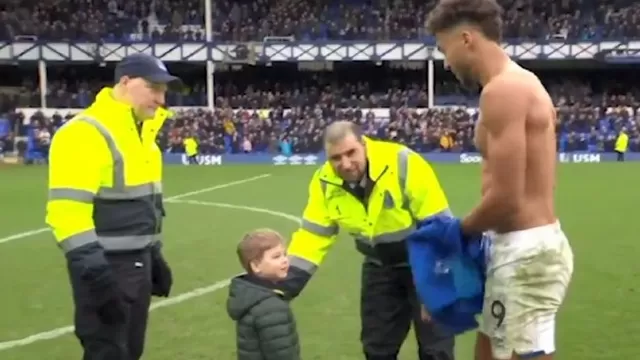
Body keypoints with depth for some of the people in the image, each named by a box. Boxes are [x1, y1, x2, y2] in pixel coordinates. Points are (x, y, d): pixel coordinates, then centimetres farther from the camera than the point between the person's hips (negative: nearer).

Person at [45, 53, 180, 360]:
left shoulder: (143, 132, 13)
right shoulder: (84, 133, -18)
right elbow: (67, 211, -24)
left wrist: (154, 256, 21)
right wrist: (91, 268, -28)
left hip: (138, 262, 9)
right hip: (105, 267, -9)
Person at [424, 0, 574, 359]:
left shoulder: (503, 89, -18)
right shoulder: (521, 82, 13)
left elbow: (506, 197, -22)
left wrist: (462, 229, -5)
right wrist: (475, 229, 11)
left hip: (525, 251, -10)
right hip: (530, 244, 10)